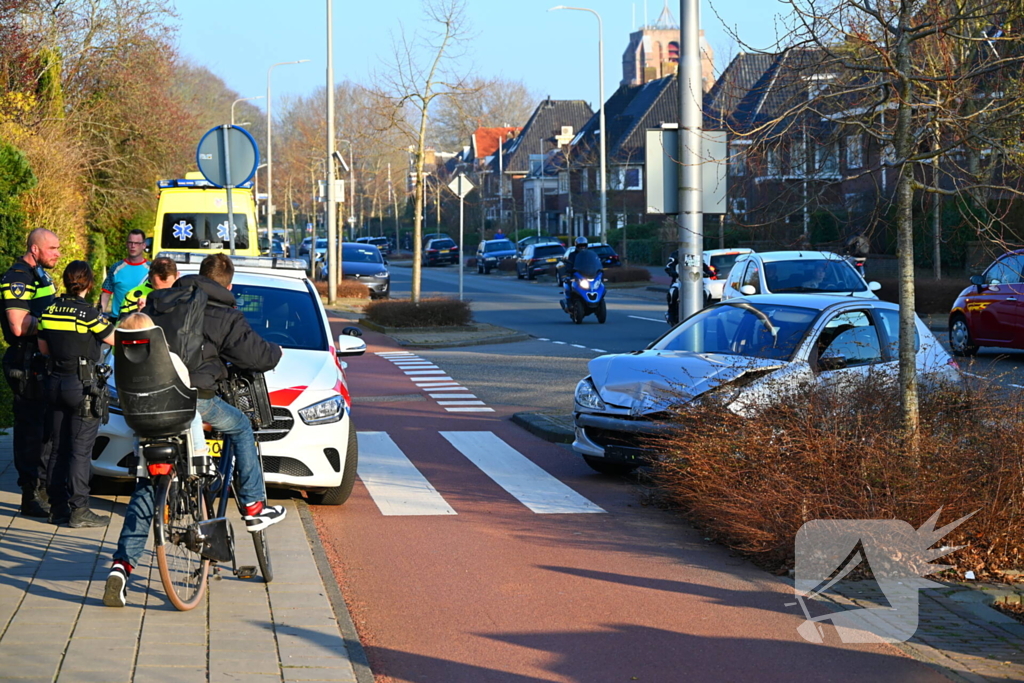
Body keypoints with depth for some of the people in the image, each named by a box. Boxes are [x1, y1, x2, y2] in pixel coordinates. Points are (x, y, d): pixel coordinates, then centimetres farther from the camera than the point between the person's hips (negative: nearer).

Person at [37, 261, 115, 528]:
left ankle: (58, 508, 15)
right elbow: (116, 340, -7)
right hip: (84, 385, -6)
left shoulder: (50, 310, 3)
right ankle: (78, 511, -2)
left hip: (57, 382, 6)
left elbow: (43, 348, 12)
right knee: (81, 451, -3)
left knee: (58, 448, 12)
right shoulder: (87, 313, -15)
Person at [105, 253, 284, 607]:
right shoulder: (226, 317, 3)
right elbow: (256, 355, 1)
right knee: (240, 426, 27)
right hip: (194, 398, -4)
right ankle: (254, 507, 28)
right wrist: (275, 351, 24)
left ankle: (122, 563, 0)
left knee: (147, 485, 11)